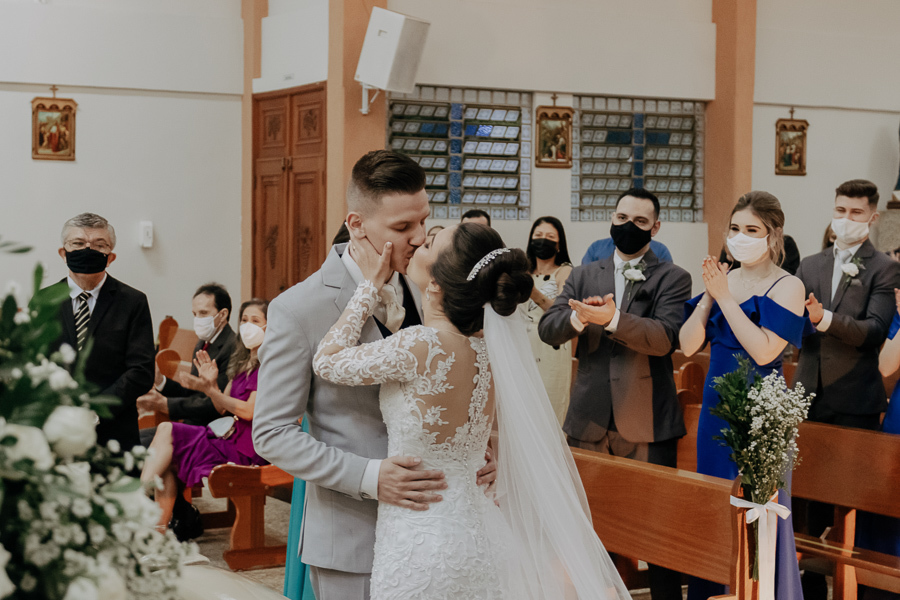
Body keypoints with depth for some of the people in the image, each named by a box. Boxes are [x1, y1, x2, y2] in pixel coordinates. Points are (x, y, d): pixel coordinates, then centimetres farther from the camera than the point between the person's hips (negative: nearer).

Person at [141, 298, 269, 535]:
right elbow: (222, 408, 15)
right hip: (231, 438, 9)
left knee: (167, 432, -13)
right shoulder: (243, 361, 18)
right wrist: (212, 385, -4)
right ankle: (159, 529, -6)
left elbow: (249, 411, -18)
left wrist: (212, 391, -8)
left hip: (245, 450, -9)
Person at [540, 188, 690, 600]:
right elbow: (548, 329, -1)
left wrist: (612, 318, -30)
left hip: (647, 423, -3)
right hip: (589, 422, 3)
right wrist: (579, 317, -22)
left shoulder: (672, 279, 1)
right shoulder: (583, 276, 12)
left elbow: (664, 338, -15)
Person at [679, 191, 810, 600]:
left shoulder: (787, 286, -9)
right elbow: (689, 345, 0)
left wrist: (725, 297, -19)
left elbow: (764, 351, -21)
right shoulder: (722, 279, 6)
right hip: (716, 406, 6)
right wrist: (709, 294, -11)